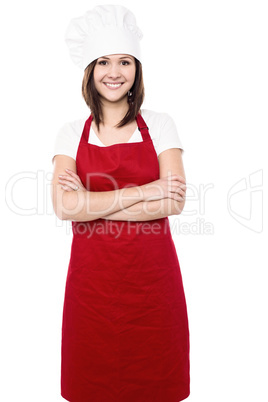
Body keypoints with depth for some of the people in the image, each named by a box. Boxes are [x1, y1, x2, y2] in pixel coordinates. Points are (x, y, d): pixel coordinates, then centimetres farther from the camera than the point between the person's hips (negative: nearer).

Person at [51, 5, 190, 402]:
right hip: (92, 277, 1)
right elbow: (65, 206, -11)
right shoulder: (71, 134, 4)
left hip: (152, 275, 0)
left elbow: (174, 201, -9)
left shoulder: (159, 124, 3)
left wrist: (92, 203, -12)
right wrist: (144, 192, -14)